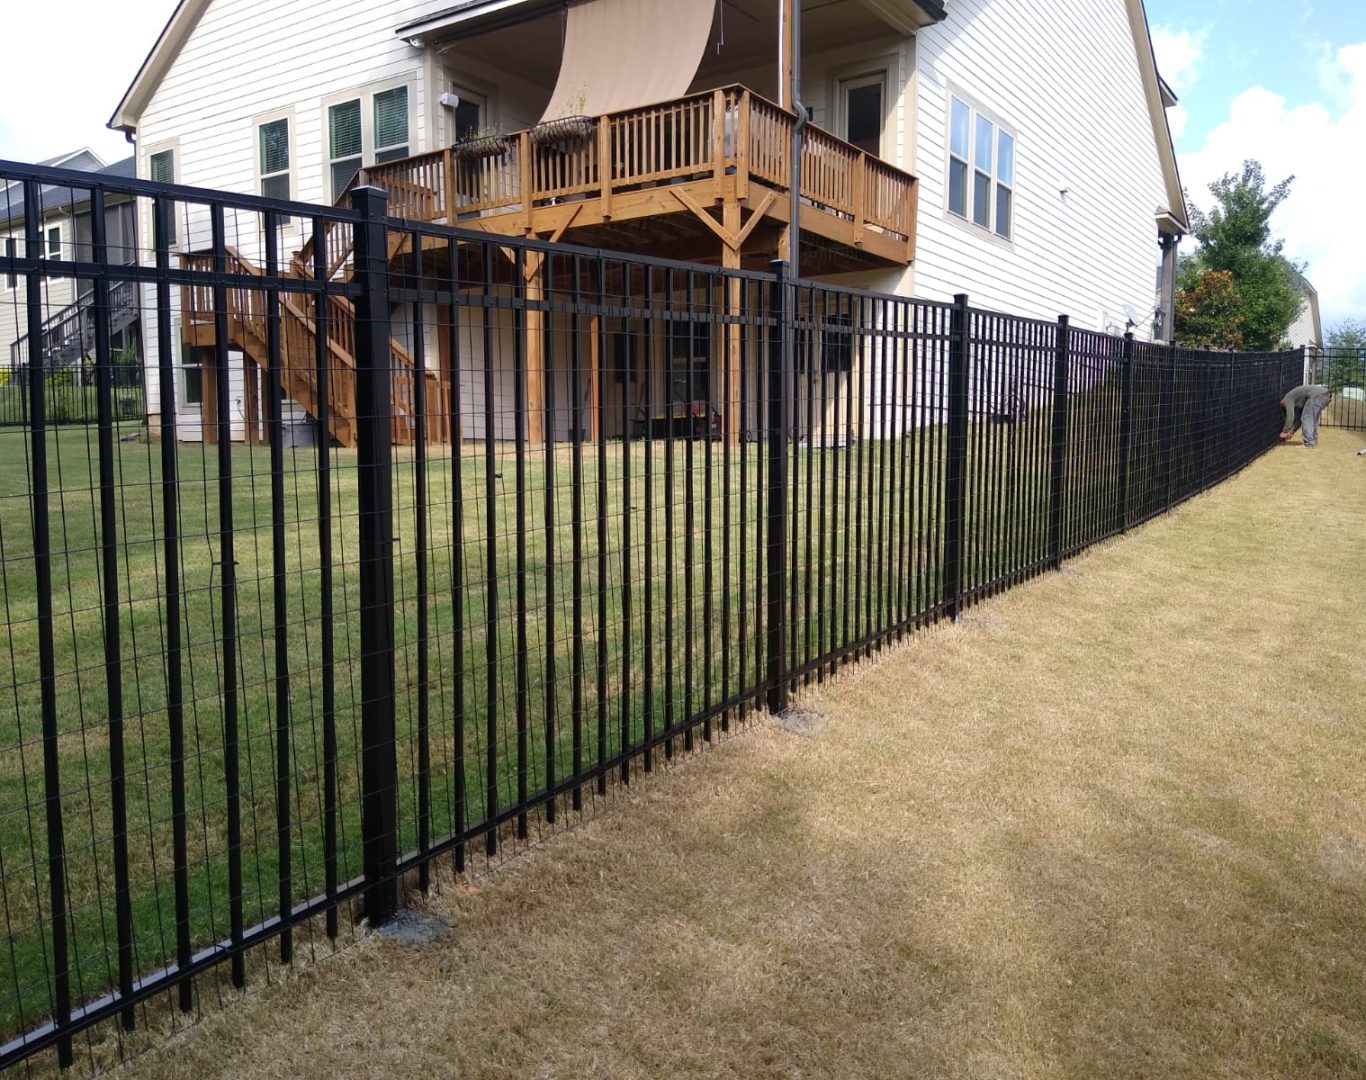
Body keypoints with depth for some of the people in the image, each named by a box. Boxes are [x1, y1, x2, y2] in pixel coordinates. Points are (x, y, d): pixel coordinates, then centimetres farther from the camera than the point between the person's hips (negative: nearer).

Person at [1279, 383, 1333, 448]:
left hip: (1317, 395, -10)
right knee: (1313, 419, 22)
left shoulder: (1288, 398, 9)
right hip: (1327, 395, 10)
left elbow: (1290, 415, -1)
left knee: (1307, 418, -2)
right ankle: (1314, 441, 23)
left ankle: (1309, 444, -6)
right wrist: (1292, 431, 36)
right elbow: (1300, 416, 38)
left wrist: (1285, 431, 5)